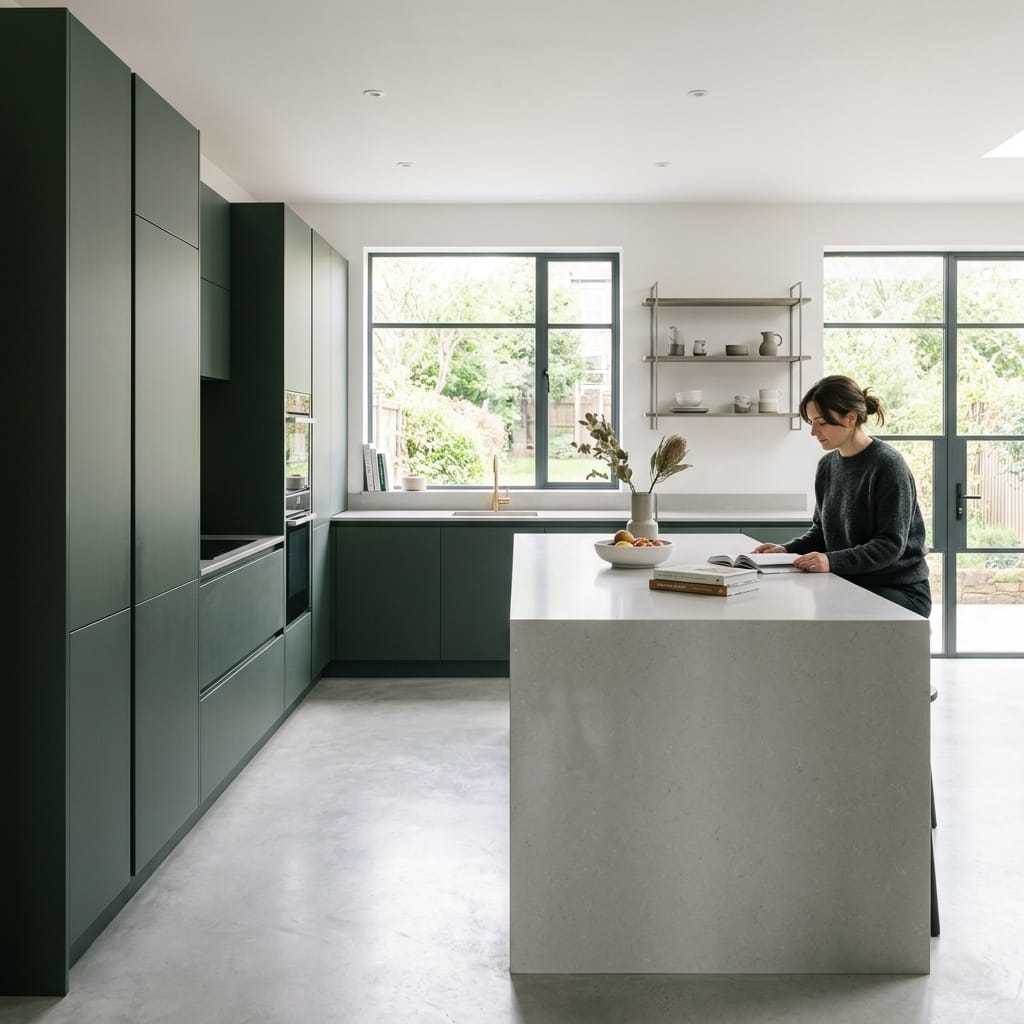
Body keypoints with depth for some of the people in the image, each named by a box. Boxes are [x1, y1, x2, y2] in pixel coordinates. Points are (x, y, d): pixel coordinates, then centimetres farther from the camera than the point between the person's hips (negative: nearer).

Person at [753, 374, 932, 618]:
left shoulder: (888, 466, -13)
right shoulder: (827, 465, 7)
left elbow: (890, 544, -18)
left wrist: (833, 561, -30)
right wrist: (787, 549, -2)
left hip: (899, 590, -6)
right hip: (848, 585, 6)